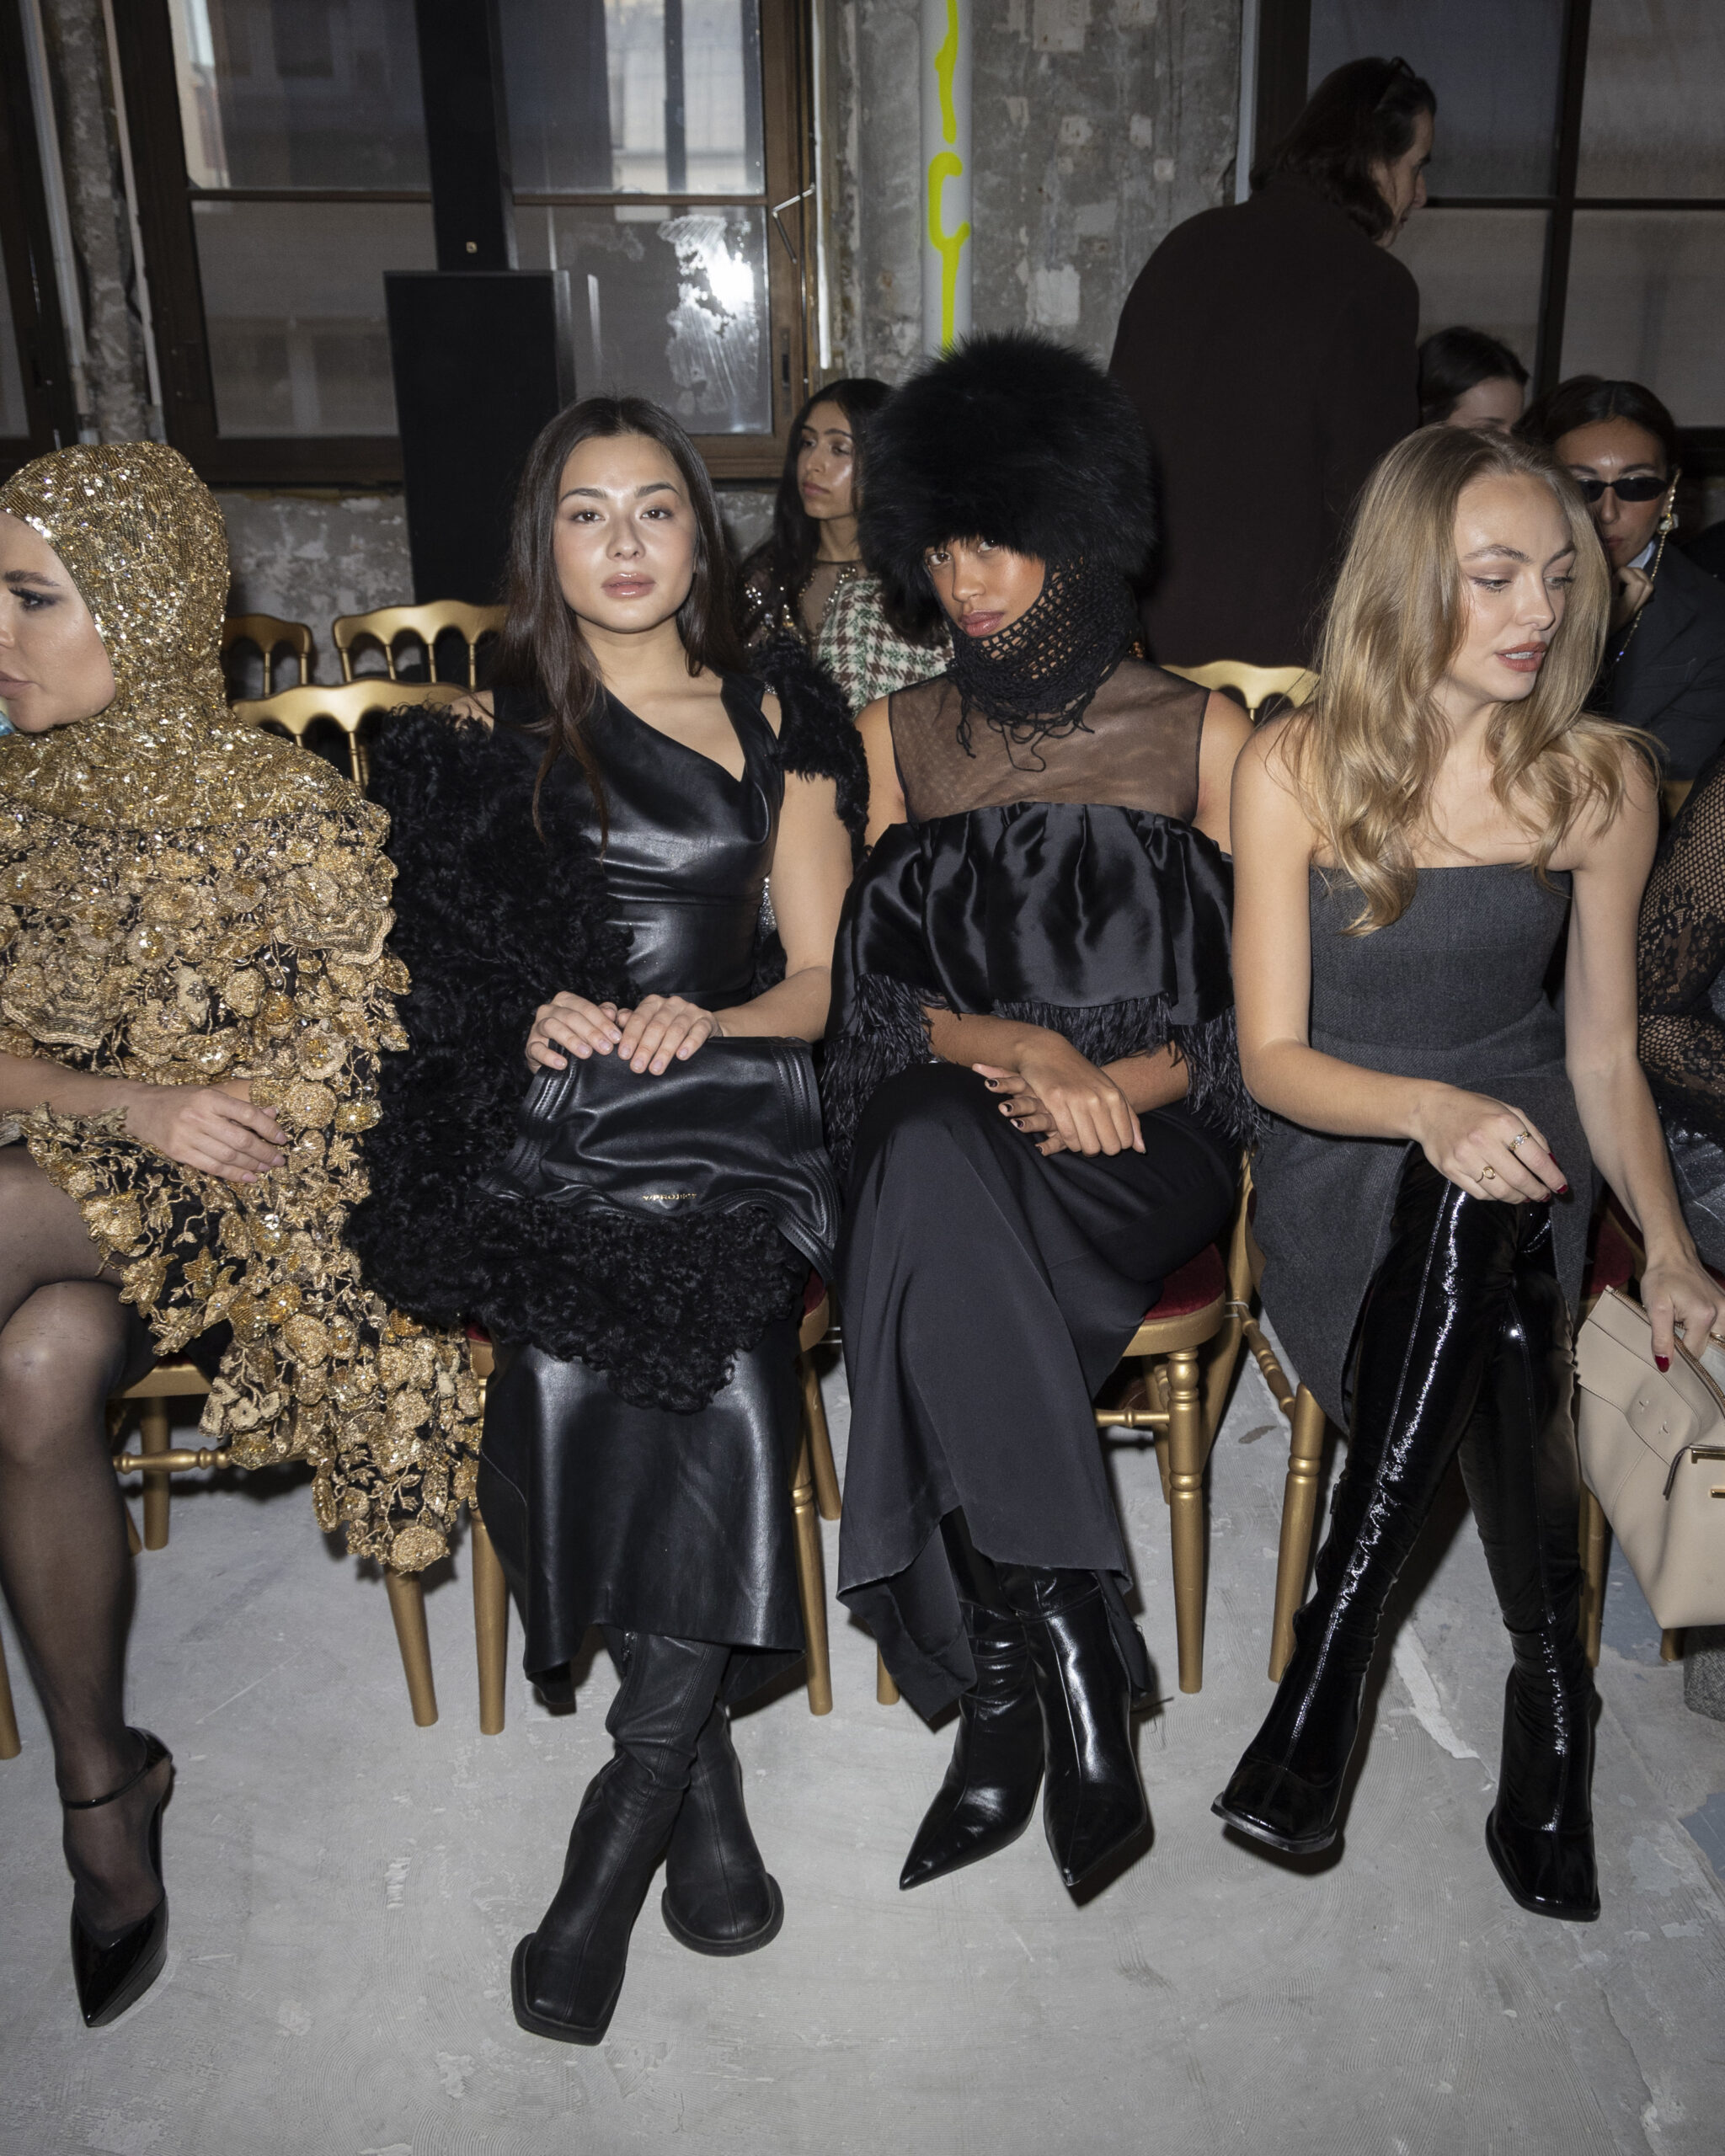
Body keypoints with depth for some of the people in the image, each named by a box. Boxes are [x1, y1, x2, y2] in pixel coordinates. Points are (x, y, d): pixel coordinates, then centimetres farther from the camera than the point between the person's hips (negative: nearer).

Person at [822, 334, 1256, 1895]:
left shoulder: (1198, 732, 9)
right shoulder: (900, 736, 15)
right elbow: (867, 985, 8)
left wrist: (1120, 1081, -15)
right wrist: (1003, 1043, -12)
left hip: (1147, 1138, -2)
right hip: (947, 1115, 2)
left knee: (936, 1230, -34)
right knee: (931, 1158, -36)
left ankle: (1002, 1691, -24)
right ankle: (1069, 1642, -28)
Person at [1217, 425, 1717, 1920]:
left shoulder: (1599, 782, 1)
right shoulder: (1294, 772, -6)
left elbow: (1603, 1051, 8)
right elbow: (1273, 1054, -7)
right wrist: (1429, 1107, -26)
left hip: (1522, 1158, 2)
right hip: (1343, 1168, -1)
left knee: (1481, 1223, -36)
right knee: (1495, 1328, -34)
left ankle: (1328, 1670, -25)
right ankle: (1554, 1683, -14)